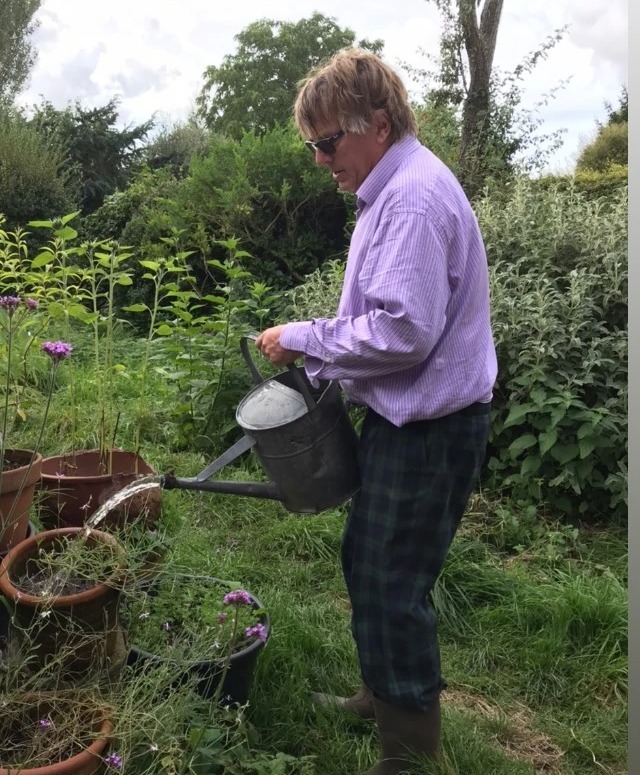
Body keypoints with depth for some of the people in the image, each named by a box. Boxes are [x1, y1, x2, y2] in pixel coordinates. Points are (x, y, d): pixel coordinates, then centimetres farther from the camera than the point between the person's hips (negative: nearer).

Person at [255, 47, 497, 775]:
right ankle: (383, 693, 41)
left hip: (429, 432, -10)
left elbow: (402, 331, -28)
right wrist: (316, 347, 9)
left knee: (393, 586, 2)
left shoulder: (414, 199, -21)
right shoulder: (396, 190, 13)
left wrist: (304, 340, -16)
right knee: (366, 563, 21)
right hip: (403, 421, 10)